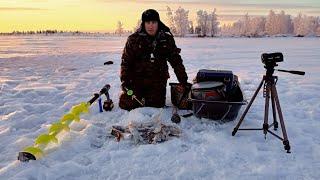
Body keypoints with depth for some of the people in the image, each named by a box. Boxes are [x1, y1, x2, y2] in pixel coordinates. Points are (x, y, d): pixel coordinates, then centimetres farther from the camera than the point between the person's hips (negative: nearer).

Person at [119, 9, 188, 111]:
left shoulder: (167, 39, -2)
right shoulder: (134, 39, -6)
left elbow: (176, 60, 3)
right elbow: (125, 62, -2)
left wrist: (183, 80, 1)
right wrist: (125, 81, -11)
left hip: (158, 81, 1)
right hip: (137, 78, 0)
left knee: (156, 106, -6)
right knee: (126, 105, -5)